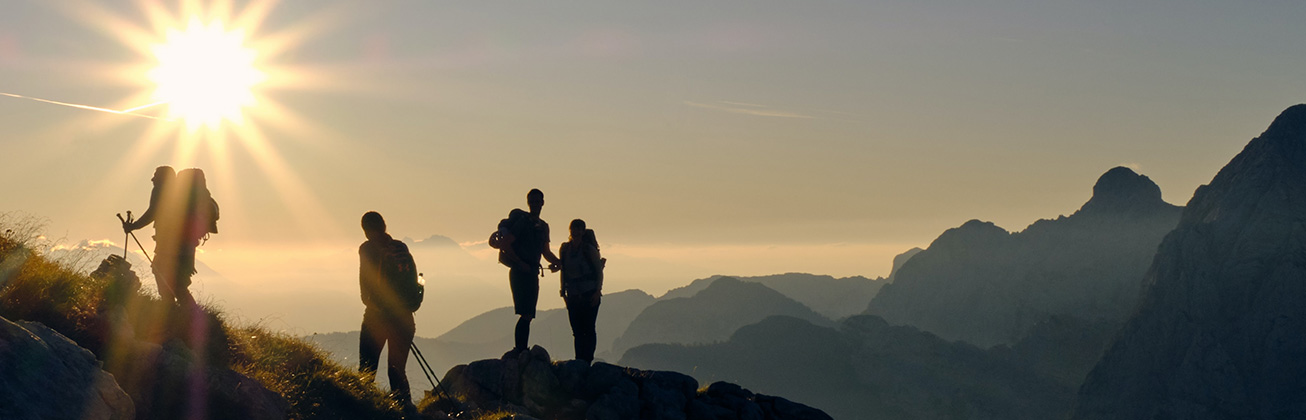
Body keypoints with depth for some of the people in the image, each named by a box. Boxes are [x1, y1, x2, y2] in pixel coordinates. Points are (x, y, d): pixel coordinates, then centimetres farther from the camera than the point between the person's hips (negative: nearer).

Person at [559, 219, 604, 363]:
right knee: (577, 331, 4)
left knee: (588, 329, -6)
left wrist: (598, 291, -9)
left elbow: (599, 271, -1)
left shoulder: (589, 249, -5)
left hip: (589, 294, -4)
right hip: (573, 295, 4)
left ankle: (587, 360, -5)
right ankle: (579, 361, 6)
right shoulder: (564, 249, 8)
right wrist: (563, 291, 10)